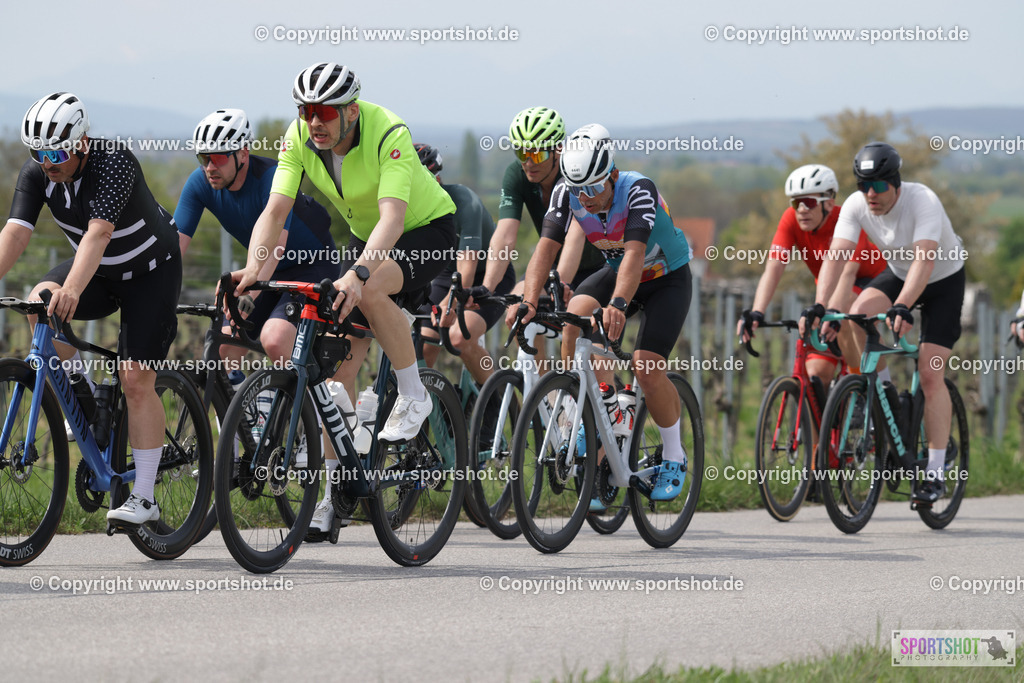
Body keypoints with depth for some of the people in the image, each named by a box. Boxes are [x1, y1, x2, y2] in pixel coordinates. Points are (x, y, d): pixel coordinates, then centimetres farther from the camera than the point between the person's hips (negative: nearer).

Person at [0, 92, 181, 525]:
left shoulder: (114, 162, -32)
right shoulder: (36, 174, -16)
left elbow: (98, 232, -44)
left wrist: (72, 290, -59)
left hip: (150, 271, -5)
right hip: (98, 271, 5)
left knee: (136, 379, -14)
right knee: (39, 304, -25)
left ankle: (144, 497, -8)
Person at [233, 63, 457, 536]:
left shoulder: (388, 134, -33)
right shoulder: (299, 138, -18)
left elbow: (392, 216, -43)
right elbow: (275, 210, -22)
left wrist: (358, 273, -59)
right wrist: (253, 268, -40)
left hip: (427, 229, -6)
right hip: (365, 236, 6)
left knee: (370, 290, -37)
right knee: (339, 364, -4)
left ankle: (413, 398, -16)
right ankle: (333, 489, 5)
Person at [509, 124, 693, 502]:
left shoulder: (638, 190, -34)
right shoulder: (566, 193, -21)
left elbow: (634, 253, -45)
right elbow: (546, 248, -28)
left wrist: (618, 304, -61)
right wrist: (529, 300, -44)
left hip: (667, 278, -5)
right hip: (616, 270, 5)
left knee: (647, 367, -19)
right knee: (574, 316, -25)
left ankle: (674, 458, 3)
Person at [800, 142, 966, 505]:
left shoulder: (923, 201, -34)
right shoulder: (856, 206, -20)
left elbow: (924, 260, -45)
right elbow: (835, 257, -29)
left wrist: (902, 307, -59)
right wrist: (819, 305, -44)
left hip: (944, 280, -4)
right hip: (897, 273, 5)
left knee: (930, 373, -15)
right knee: (859, 313, -27)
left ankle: (935, 472, -9)